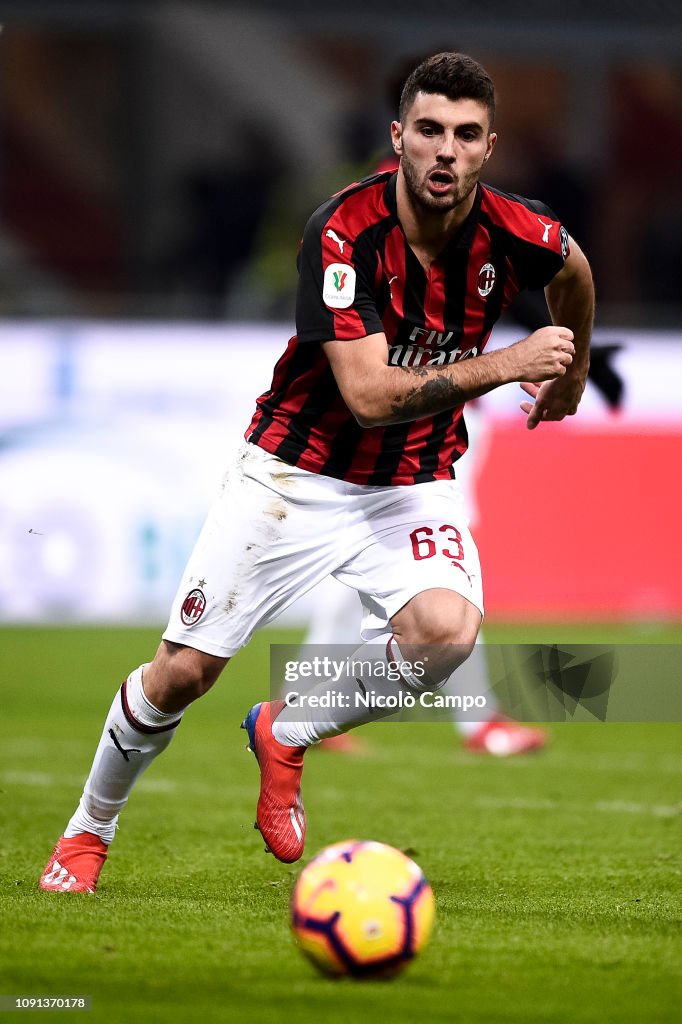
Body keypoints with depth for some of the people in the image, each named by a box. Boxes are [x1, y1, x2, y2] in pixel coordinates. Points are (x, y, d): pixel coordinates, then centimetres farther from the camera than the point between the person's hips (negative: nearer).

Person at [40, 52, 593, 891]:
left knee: (446, 629, -28)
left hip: (414, 488, 2)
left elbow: (574, 270, 15)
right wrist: (501, 366, -35)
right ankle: (88, 830, 27)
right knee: (184, 671, -1)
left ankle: (287, 733, 1)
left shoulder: (515, 234, -13)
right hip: (295, 473, -2)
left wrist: (571, 375, 28)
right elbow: (368, 394, -31)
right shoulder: (344, 231, -24)